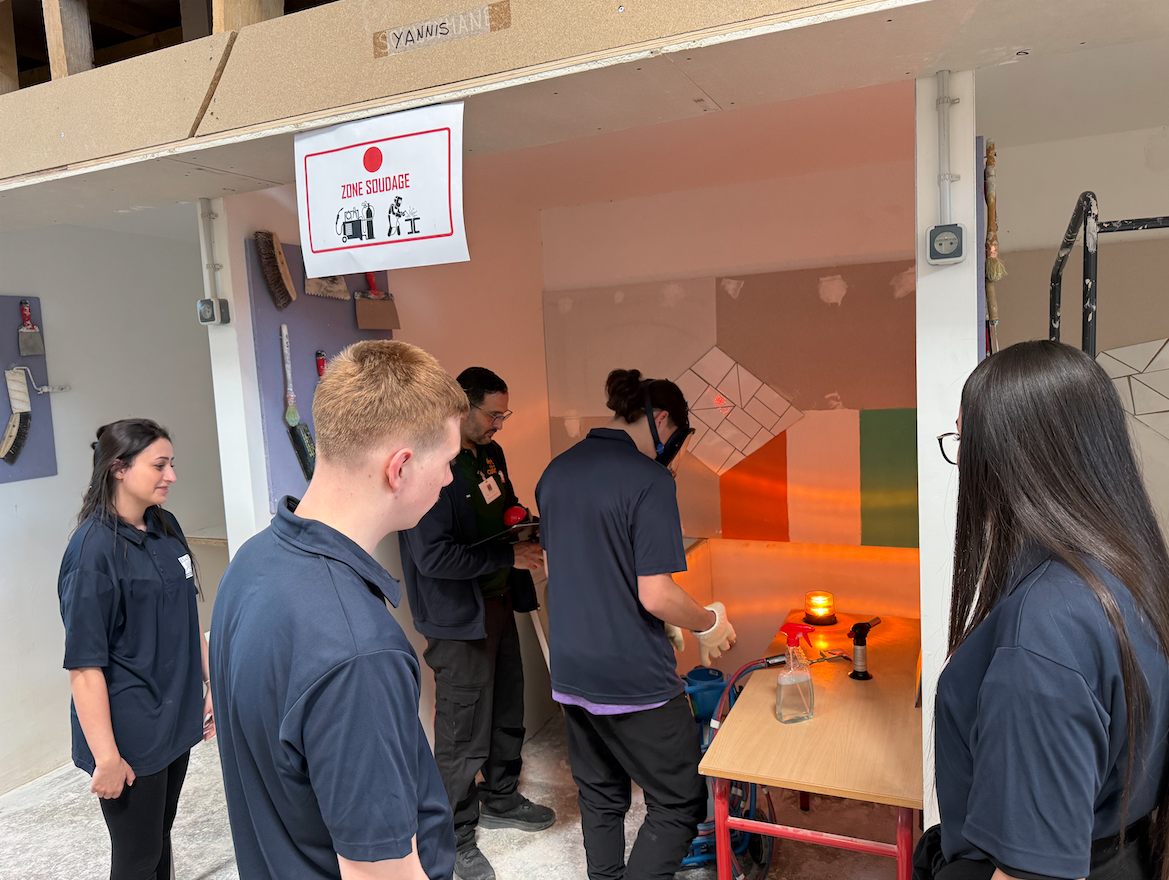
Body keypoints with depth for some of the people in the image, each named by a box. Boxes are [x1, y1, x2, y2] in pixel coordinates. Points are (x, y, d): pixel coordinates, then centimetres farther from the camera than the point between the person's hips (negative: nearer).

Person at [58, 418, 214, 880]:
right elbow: (84, 664, -19)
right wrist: (106, 757, -18)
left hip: (176, 721, 7)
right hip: (131, 736, -6)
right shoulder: (94, 548, -20)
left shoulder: (166, 528, 3)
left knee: (160, 838, 22)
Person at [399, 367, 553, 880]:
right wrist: (510, 556, -22)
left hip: (499, 602, 9)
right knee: (464, 732, 4)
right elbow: (433, 557, -27)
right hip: (459, 617, -9)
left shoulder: (491, 454, 6)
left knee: (507, 712, 22)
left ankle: (500, 799, 44)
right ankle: (456, 836, 25)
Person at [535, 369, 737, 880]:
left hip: (570, 671, 8)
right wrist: (710, 623, -1)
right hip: (634, 678, -7)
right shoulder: (649, 479, -17)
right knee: (680, 803, 9)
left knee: (600, 797, 22)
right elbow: (655, 594, -21)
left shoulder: (556, 472, 6)